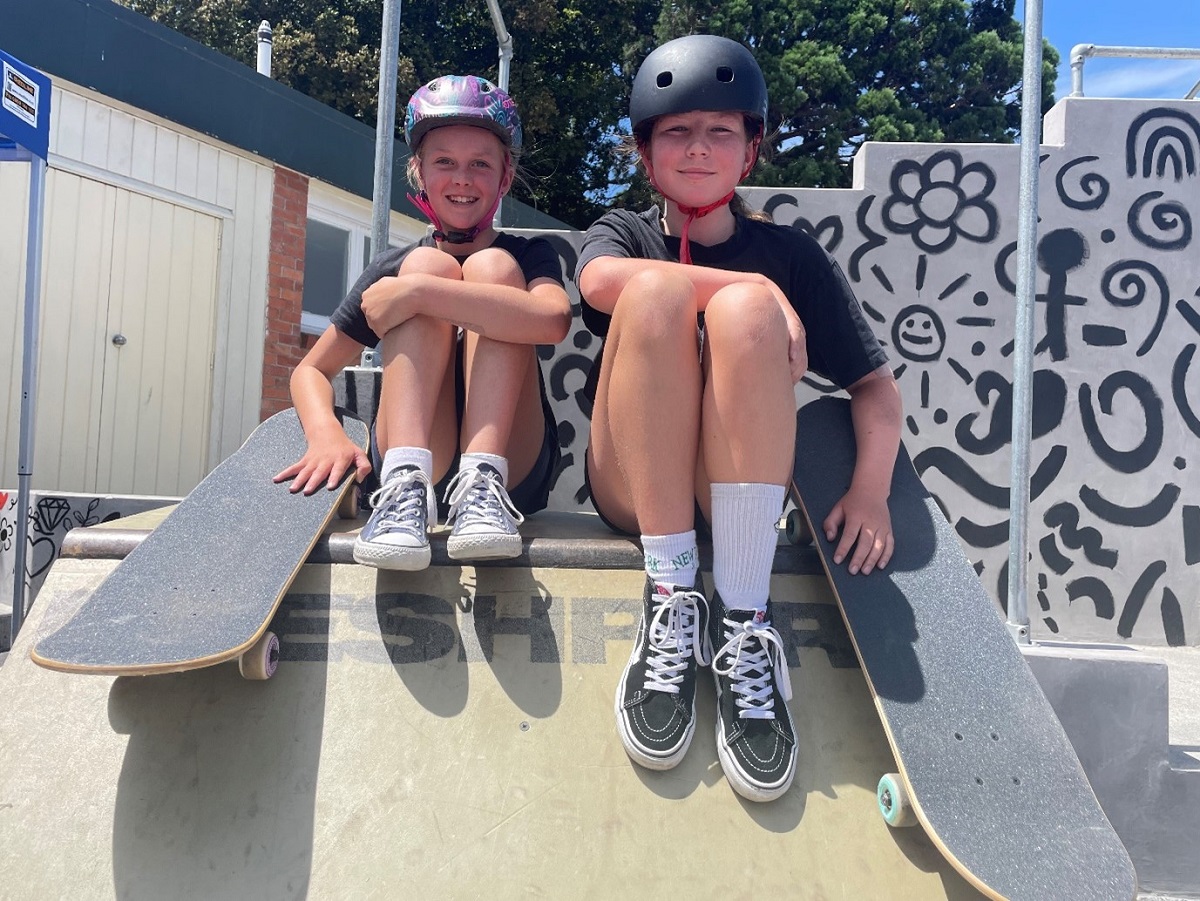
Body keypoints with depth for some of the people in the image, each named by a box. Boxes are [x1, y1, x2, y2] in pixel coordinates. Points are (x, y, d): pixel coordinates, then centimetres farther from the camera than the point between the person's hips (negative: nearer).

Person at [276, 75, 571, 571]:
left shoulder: (530, 254, 6)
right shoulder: (394, 267, 12)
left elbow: (553, 319, -20)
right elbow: (311, 370, 11)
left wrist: (416, 292, -22)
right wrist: (326, 436, -11)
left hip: (514, 470, -1)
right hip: (417, 461, 1)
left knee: (492, 268, -13)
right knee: (429, 264, -13)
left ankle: (482, 485, -31)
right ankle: (406, 487, -32)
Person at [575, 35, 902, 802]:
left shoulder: (791, 253, 12)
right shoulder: (624, 233, 12)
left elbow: (874, 381, 6)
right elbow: (601, 281, -14)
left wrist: (872, 488, -12)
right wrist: (760, 286, -16)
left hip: (740, 487, 0)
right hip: (634, 492, 0)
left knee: (743, 313, -25)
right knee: (659, 289, -22)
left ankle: (744, 617, -31)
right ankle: (673, 595, -27)